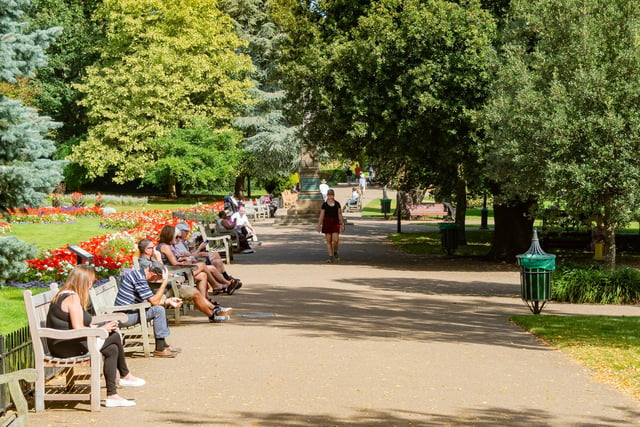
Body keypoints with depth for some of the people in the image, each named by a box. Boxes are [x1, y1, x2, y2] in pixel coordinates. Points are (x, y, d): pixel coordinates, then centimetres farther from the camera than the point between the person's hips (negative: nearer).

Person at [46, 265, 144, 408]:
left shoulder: (64, 294, 16)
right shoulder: (73, 298, -16)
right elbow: (78, 329, -22)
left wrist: (96, 326, 8)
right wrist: (101, 329, -9)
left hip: (62, 345, 10)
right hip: (68, 346, -10)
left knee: (112, 349, 7)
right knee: (115, 337, -8)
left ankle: (112, 396, 8)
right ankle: (125, 376, 5)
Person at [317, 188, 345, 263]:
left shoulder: (337, 204, 5)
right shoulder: (324, 204, 2)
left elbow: (340, 215, 8)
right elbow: (321, 216, 2)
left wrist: (342, 224, 5)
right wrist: (319, 225, -2)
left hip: (335, 223, 0)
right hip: (327, 222, 0)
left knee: (336, 240, -11)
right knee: (328, 241, 1)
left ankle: (335, 253, 17)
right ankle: (331, 257, 7)